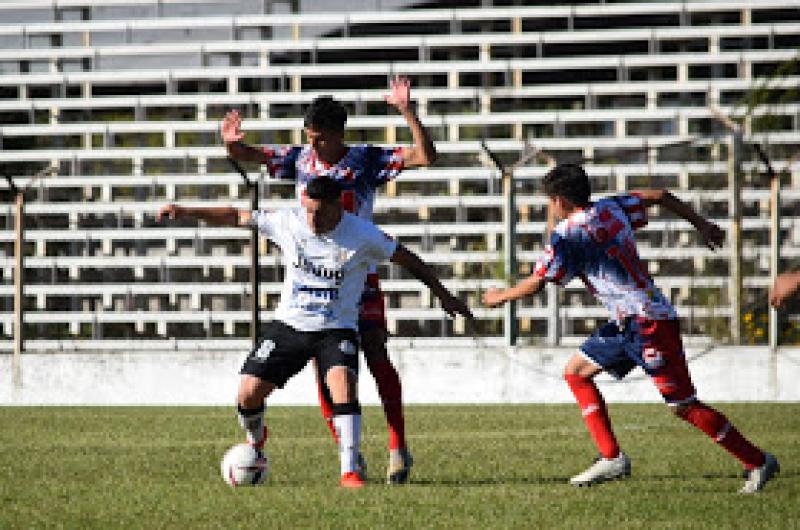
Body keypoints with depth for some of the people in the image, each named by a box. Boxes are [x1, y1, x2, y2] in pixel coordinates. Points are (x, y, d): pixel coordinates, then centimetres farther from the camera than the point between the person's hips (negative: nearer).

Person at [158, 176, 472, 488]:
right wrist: (187, 212, -3)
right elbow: (237, 217, 3)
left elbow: (407, 260, 0)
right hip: (289, 324, 3)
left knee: (343, 384, -30)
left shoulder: (362, 235, -12)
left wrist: (443, 295, 4)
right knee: (248, 393, -5)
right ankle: (256, 439, 30)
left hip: (337, 330, -3)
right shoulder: (287, 222, -6)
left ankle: (350, 471, -27)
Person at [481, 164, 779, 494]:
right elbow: (660, 196, 18)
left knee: (683, 406, -7)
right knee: (576, 373, 13)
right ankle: (611, 457, 9)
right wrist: (701, 225, 27)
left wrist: (499, 297, 10)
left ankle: (758, 462, -1)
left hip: (648, 323, -10)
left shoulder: (567, 234, -13)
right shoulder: (610, 208, 9)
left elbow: (535, 284, -8)